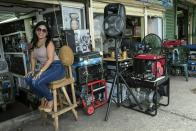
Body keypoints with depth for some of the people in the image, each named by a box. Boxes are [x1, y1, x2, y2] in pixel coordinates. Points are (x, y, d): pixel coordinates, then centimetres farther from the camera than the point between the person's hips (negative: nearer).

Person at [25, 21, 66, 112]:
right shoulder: (34, 43, 12)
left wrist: (40, 72, -25)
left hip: (56, 67, -7)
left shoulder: (49, 42, -11)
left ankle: (50, 99, 1)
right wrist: (32, 70, 3)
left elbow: (50, 59, -20)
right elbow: (33, 58, 17)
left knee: (36, 82, -25)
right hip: (46, 68, 8)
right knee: (28, 79, -11)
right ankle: (43, 98, 8)